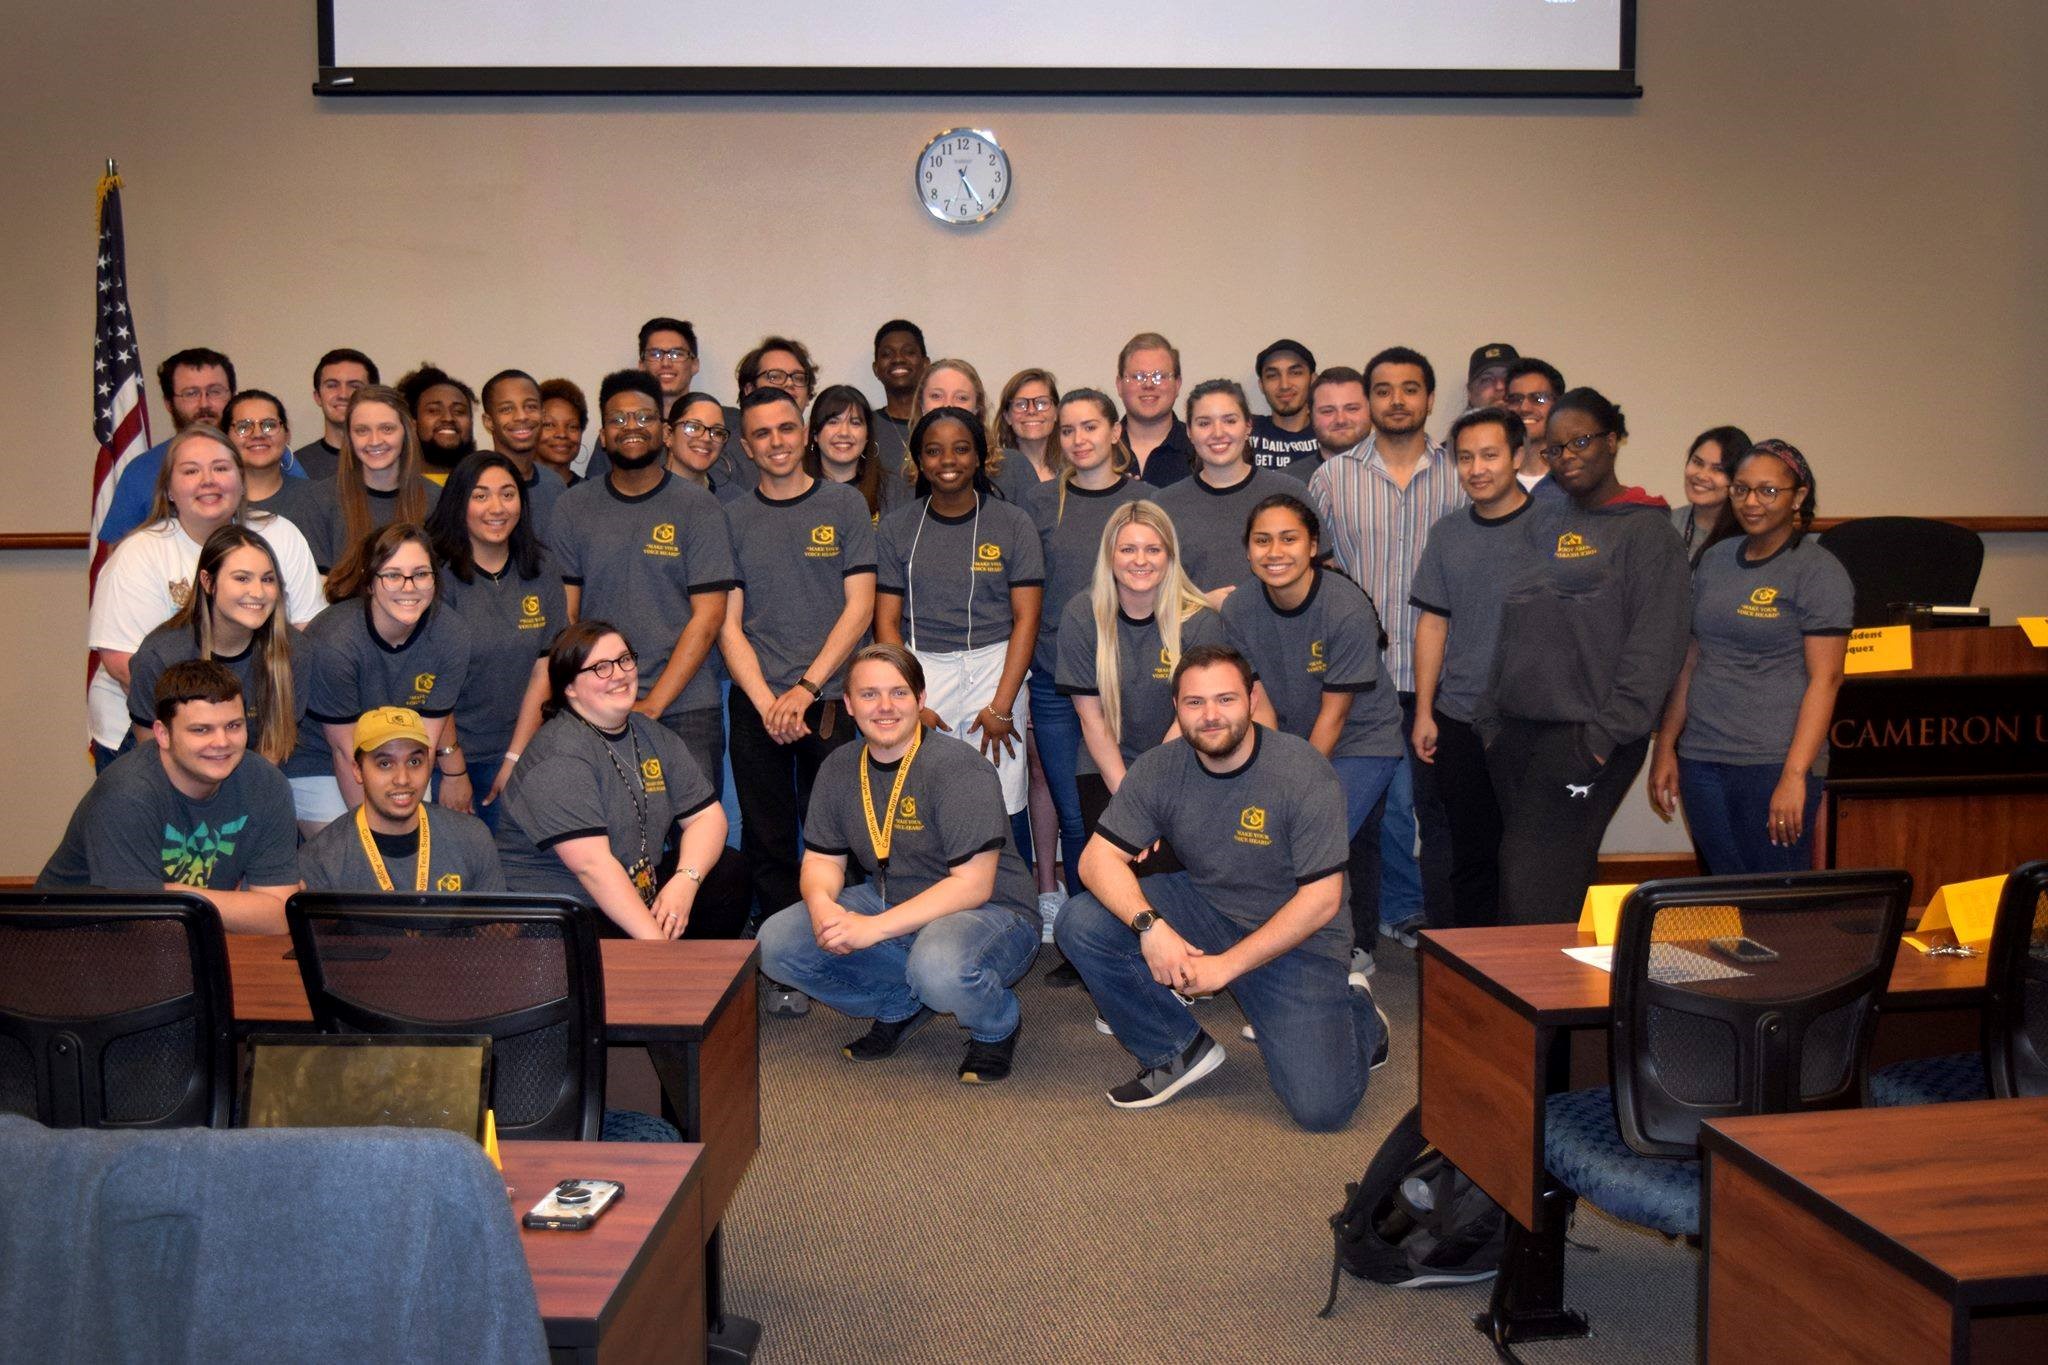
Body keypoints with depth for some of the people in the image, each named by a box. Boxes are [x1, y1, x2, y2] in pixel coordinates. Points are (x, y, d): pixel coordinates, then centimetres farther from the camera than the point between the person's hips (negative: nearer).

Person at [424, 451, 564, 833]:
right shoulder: (438, 574, -10)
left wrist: (514, 759, -6)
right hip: (448, 755, -3)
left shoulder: (541, 569, 3)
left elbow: (543, 673, 0)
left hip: (518, 750, 3)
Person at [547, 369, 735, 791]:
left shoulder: (698, 507, 1)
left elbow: (707, 617, -4)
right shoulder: (572, 508, 7)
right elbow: (564, 614, 5)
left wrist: (653, 704, -10)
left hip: (684, 709, -1)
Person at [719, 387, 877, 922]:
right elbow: (727, 624, 4)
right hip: (757, 705, 2)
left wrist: (806, 688, -9)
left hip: (832, 702, -1)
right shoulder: (733, 519, 9)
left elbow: (860, 606, -1)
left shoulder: (845, 505, 4)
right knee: (767, 843, 5)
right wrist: (767, 703, -9)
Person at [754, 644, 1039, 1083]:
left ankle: (998, 1024, -3)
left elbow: (973, 885, -24)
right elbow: (822, 859, 8)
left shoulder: (956, 767, -20)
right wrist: (821, 903, -18)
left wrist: (874, 928, -29)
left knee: (938, 968, -40)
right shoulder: (839, 769, 1)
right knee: (775, 944, -9)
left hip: (989, 912, -6)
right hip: (890, 904, 7)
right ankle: (903, 1006, 8)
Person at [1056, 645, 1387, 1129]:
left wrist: (1226, 965, -21)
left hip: (1297, 938, -4)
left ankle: (1356, 1013, 18)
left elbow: (1321, 901, -20)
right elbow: (1098, 858, -12)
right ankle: (1182, 1050, 1)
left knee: (1320, 1108, -17)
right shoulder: (1159, 770, -9)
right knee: (1080, 923, -18)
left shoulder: (1304, 773, -21)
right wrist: (1150, 925, -31)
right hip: (1205, 906, 4)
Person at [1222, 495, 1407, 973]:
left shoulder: (1348, 608, -22)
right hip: (1289, 742, 5)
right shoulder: (1239, 609, -8)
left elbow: (1333, 714, -17)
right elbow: (1259, 701, -3)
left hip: (1361, 742, -5)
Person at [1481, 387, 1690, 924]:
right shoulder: (1541, 526, 17)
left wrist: (1607, 734, -16)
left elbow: (1656, 647, -11)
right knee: (1513, 886, 8)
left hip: (1584, 735, -7)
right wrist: (1488, 720, 13)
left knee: (1533, 896, -11)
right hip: (1515, 734, 7)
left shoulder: (1646, 531, -3)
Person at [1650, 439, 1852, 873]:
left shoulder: (1819, 572, -5)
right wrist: (1666, 748, 13)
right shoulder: (1715, 560, 13)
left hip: (1775, 763, -5)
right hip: (1701, 758, 5)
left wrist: (1795, 775, -19)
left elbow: (1825, 679, -11)